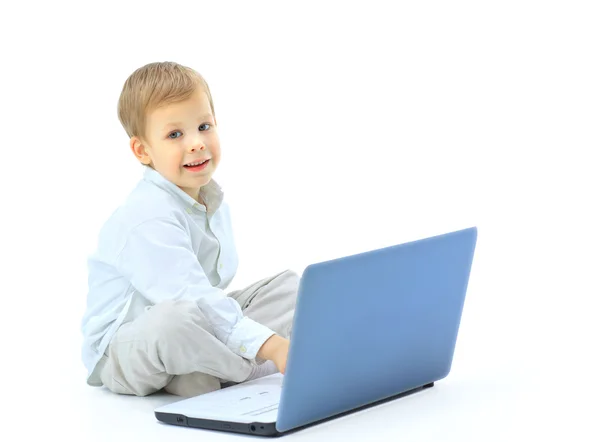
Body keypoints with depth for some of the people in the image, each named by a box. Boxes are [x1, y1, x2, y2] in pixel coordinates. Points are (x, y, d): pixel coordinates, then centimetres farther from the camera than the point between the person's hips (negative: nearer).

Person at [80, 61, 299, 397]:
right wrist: (269, 345, -39)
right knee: (173, 319, -43)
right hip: (122, 352, -10)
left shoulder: (212, 200, 6)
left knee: (289, 286, 6)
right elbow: (190, 299, -35)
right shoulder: (150, 219, -26)